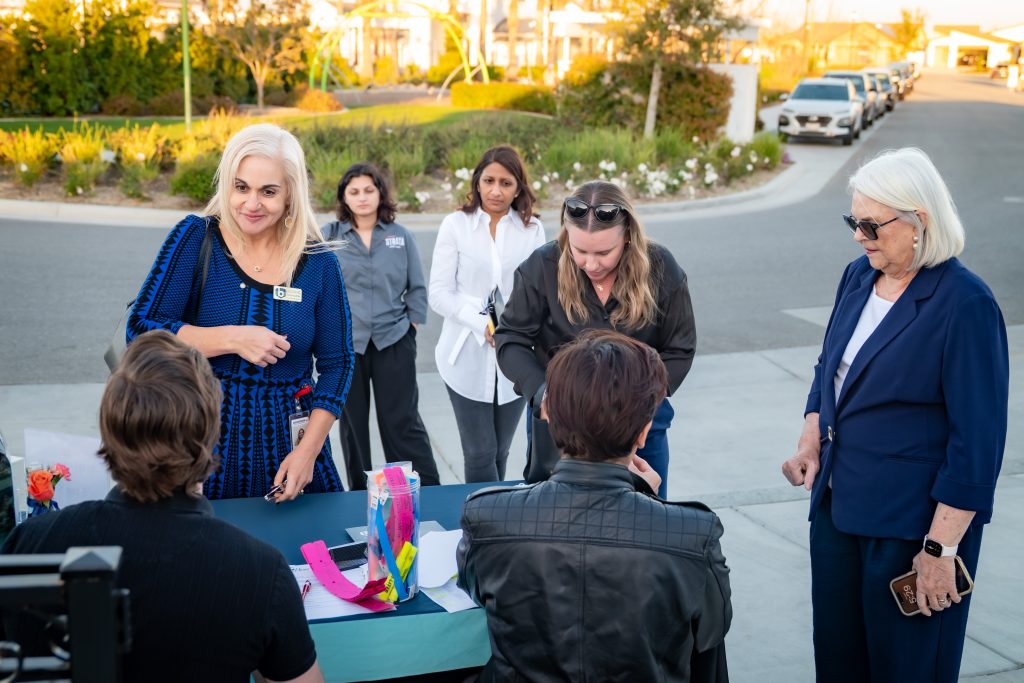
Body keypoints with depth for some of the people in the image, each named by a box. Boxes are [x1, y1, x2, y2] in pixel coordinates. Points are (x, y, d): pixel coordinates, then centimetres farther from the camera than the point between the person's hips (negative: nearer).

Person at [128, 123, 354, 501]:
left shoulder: (318, 263, -1)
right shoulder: (196, 239, -6)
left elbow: (336, 363, 2)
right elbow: (140, 331, -10)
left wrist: (309, 449, -8)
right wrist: (233, 339, -21)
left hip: (286, 446, 2)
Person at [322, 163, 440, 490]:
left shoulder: (402, 237, 5)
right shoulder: (328, 236, 1)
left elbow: (417, 288, 9)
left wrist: (411, 324, 1)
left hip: (393, 342, -1)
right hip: (345, 343, 1)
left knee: (402, 422, -2)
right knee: (352, 423, 10)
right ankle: (359, 495, 23)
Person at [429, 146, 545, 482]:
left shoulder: (532, 229, 5)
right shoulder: (456, 224, -2)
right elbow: (440, 294, -6)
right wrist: (484, 324, -18)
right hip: (468, 357, -2)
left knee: (499, 452, 13)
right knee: (480, 455, -2)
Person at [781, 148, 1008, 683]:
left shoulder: (965, 304, -17)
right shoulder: (858, 277, 4)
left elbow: (977, 441, -17)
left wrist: (941, 548, -17)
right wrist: (811, 441, 3)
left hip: (910, 522, -7)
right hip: (838, 503, 7)